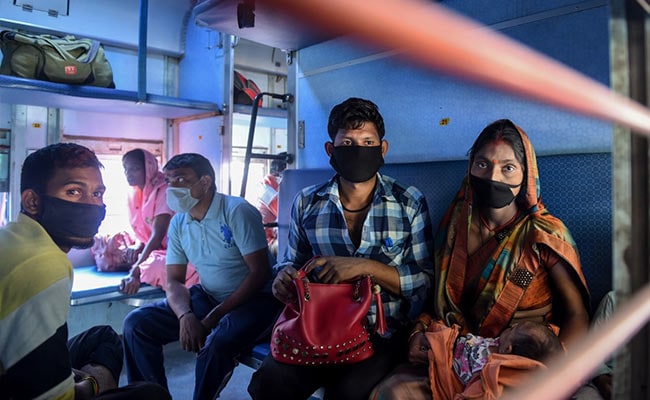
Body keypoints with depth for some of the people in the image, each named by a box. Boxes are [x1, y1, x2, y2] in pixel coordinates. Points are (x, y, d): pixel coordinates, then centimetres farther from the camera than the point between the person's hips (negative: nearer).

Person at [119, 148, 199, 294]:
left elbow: (158, 235, -27)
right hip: (152, 248, 9)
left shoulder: (164, 191, -18)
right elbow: (142, 232, 11)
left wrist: (135, 271, -34)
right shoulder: (134, 195, 4)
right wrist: (138, 245, -13)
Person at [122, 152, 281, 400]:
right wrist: (185, 316, -18)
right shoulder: (178, 223, 4)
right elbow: (174, 280, 4)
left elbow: (260, 272, -19)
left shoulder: (237, 211, -16)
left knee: (217, 342, -34)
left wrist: (213, 317, -20)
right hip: (206, 297, 6)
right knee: (136, 323, -5)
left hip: (253, 299, -6)